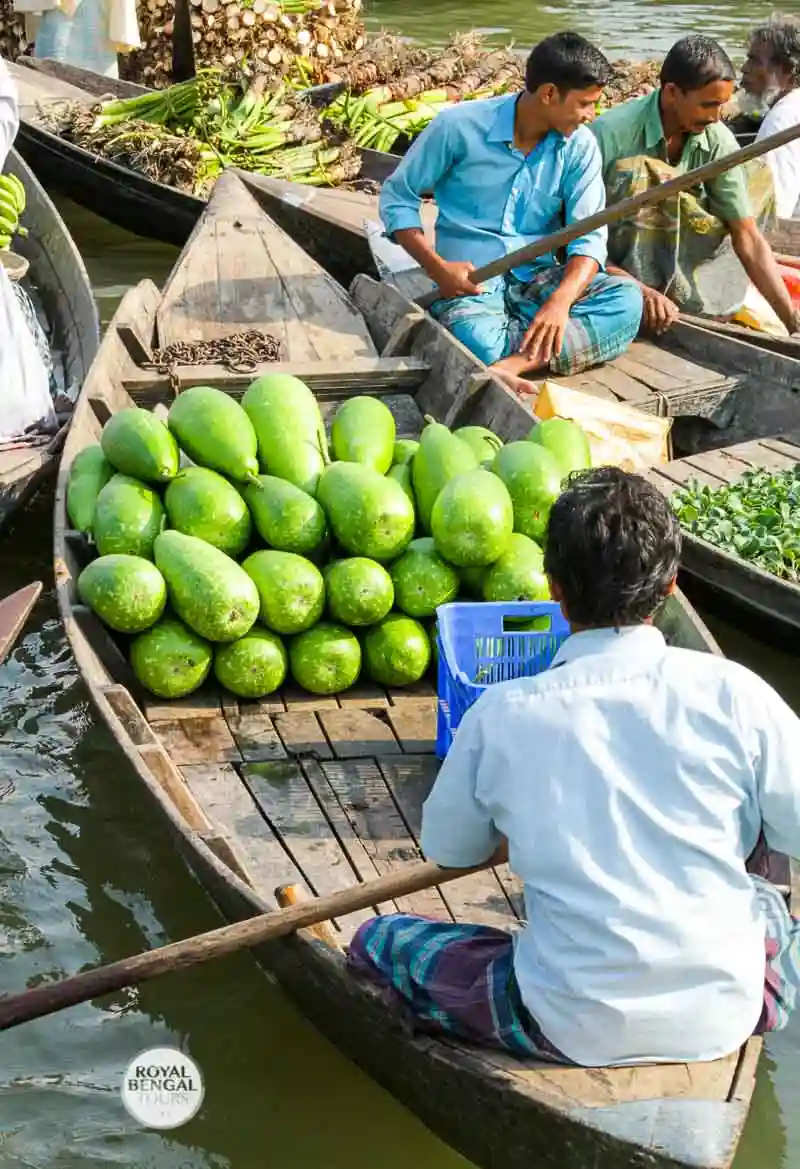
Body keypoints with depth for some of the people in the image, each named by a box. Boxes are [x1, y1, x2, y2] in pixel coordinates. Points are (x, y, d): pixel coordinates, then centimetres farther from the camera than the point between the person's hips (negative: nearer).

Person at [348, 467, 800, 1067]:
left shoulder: (499, 716, -11)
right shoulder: (732, 693, -14)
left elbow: (447, 849, 6)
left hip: (576, 1032, -2)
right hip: (725, 1017, 3)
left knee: (375, 941, 15)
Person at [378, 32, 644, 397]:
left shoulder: (580, 146, 0)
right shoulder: (459, 126, -9)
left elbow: (589, 235, -6)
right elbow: (397, 197, 0)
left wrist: (561, 299, -27)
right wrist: (437, 268, -16)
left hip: (540, 276, 4)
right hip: (471, 279, -4)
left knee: (626, 300, -26)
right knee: (477, 340, -40)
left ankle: (509, 363, -36)